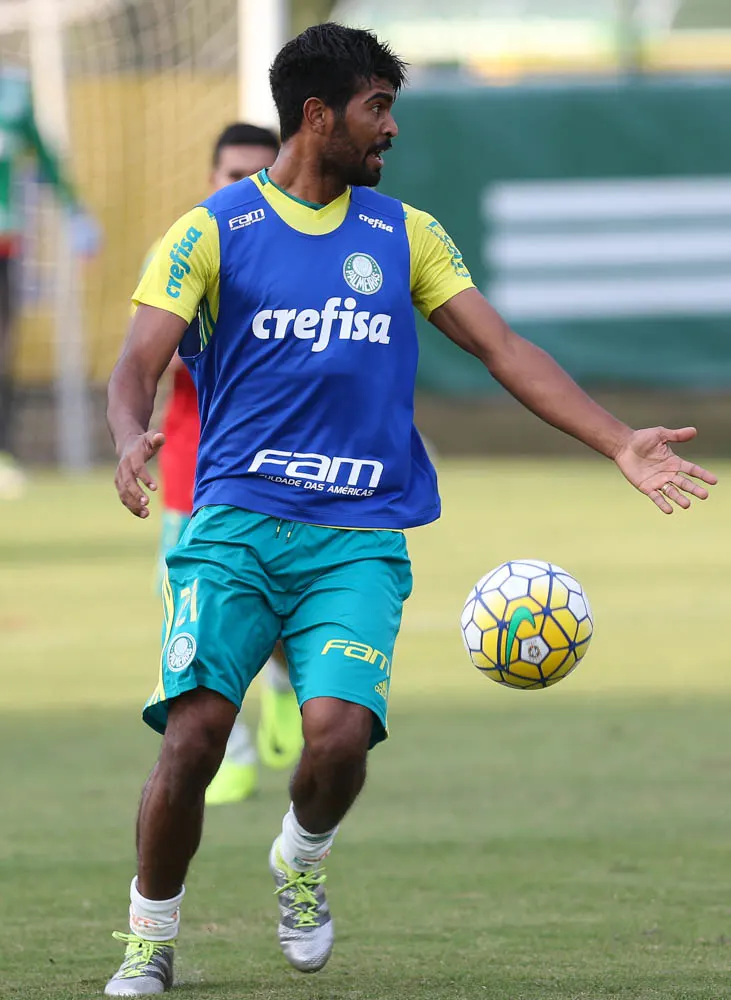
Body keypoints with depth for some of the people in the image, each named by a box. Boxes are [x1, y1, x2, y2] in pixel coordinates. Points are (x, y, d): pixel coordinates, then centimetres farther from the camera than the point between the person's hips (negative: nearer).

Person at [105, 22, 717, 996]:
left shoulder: (405, 234, 15)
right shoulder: (210, 232, 4)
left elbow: (505, 349, 13)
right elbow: (138, 366, -4)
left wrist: (618, 441, 1)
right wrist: (132, 436, -28)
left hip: (359, 539, 2)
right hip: (235, 522, -2)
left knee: (339, 733, -20)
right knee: (193, 734, -16)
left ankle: (301, 860, 13)